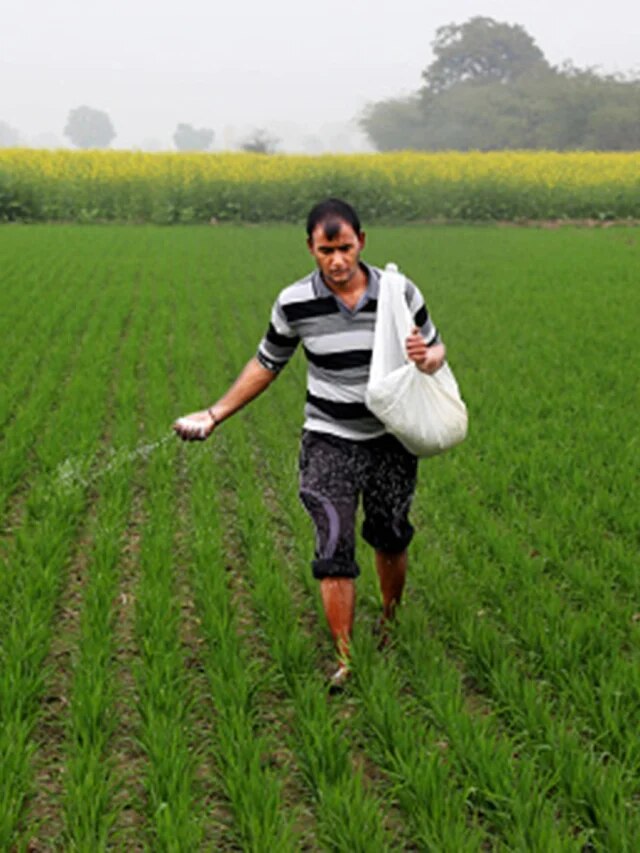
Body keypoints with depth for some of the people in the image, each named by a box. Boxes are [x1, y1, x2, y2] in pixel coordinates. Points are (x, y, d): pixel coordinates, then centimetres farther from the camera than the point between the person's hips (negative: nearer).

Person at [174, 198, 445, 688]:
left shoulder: (399, 293, -11)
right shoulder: (295, 304, -11)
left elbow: (436, 348, 5)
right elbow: (266, 365, 5)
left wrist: (427, 358, -21)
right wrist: (214, 415, 3)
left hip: (391, 441, 1)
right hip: (329, 441, -1)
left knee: (390, 539, 14)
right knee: (335, 548, -9)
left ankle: (391, 625, 41)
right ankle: (344, 658, 3)